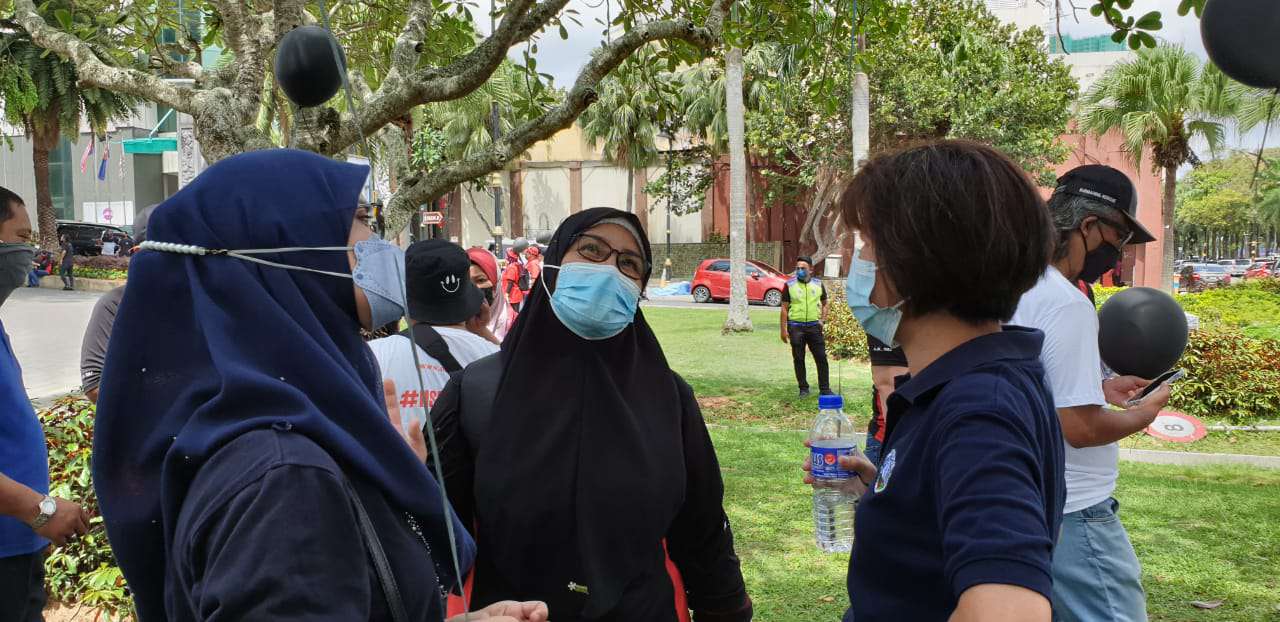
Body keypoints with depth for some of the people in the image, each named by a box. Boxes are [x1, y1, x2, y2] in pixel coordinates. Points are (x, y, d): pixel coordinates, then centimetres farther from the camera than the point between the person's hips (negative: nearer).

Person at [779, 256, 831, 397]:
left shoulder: (818, 284, 6)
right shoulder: (790, 285, 0)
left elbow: (824, 304, 17)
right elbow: (784, 308, 1)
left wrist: (822, 320, 1)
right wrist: (783, 329, -3)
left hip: (814, 326, 1)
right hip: (796, 326, -1)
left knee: (821, 358, 0)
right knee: (798, 359, 4)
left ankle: (824, 388, 8)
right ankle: (803, 388, 15)